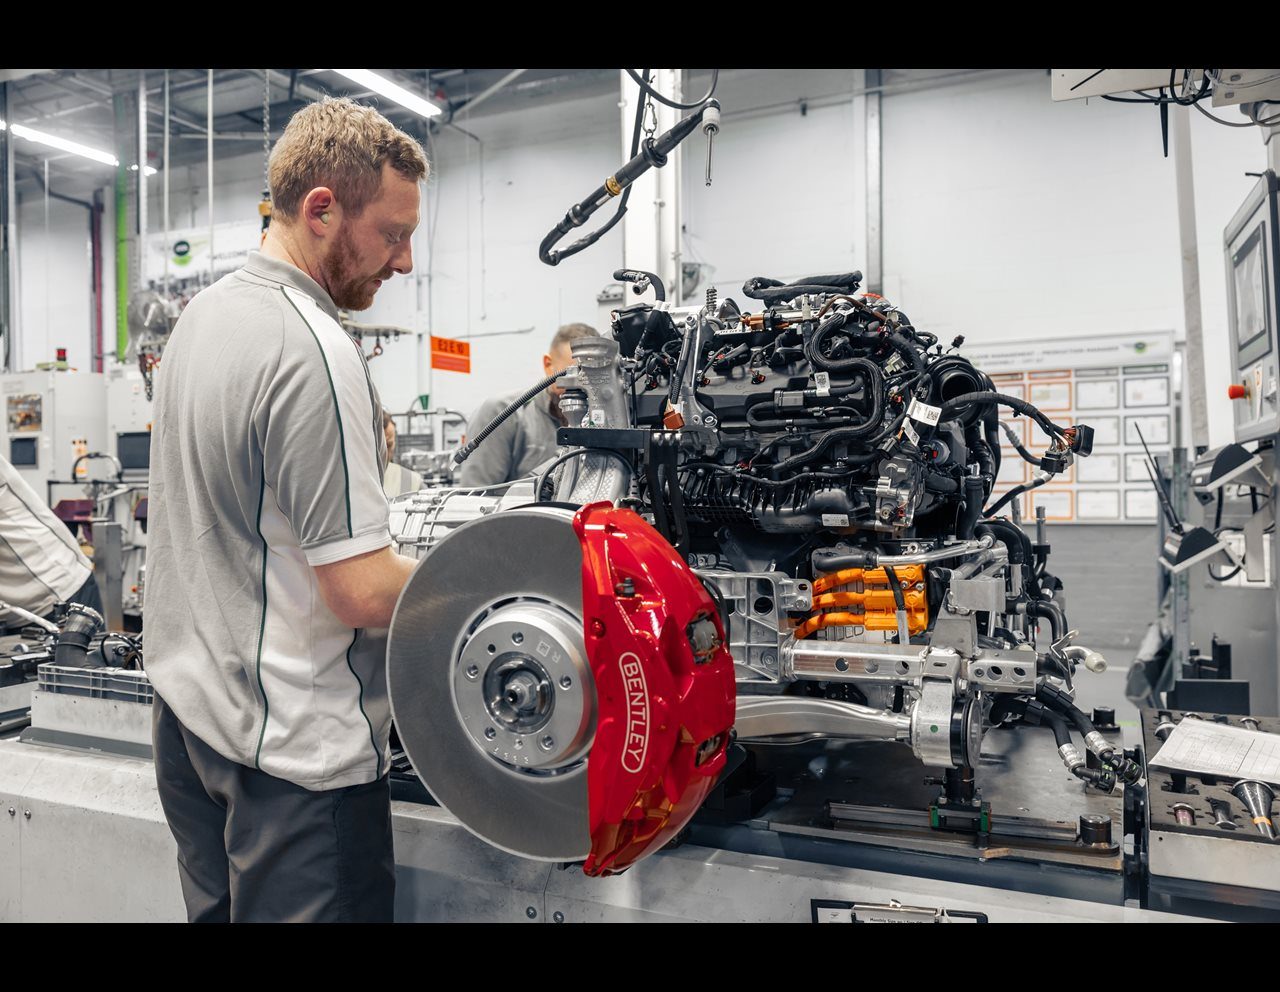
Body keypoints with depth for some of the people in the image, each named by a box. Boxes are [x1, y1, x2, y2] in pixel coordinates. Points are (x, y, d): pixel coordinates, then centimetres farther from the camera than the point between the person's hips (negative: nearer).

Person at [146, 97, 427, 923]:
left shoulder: (201, 314, 8)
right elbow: (363, 591, -25)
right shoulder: (314, 351, -23)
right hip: (292, 746, -9)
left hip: (185, 705, 9)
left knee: (218, 903, 22)